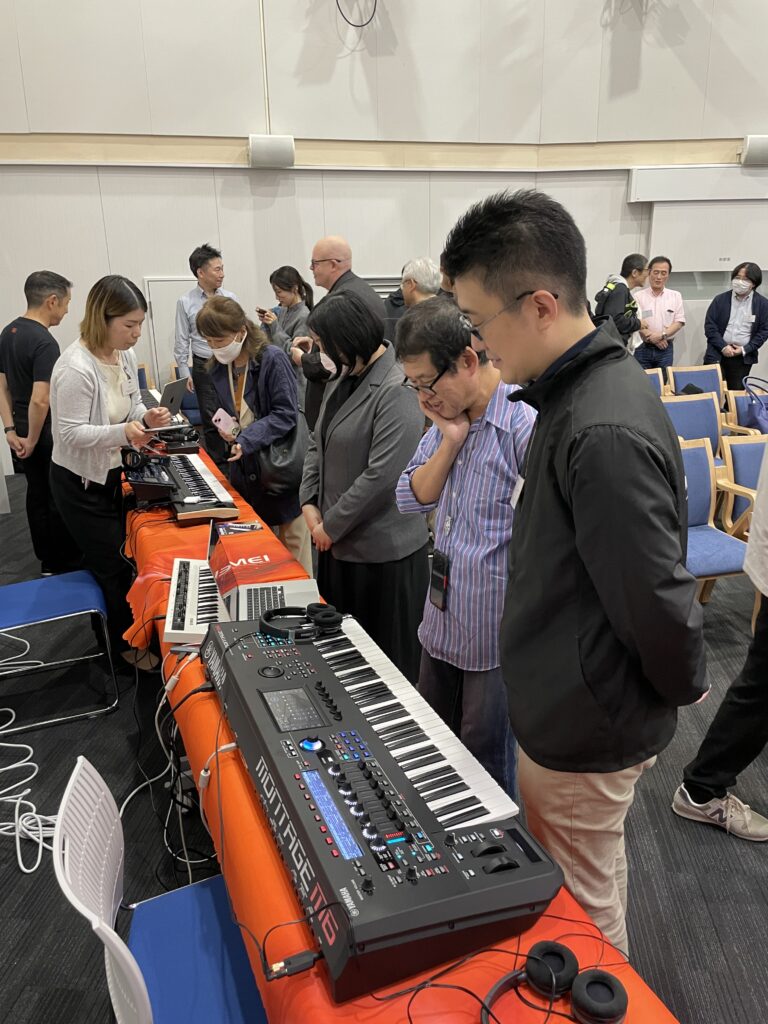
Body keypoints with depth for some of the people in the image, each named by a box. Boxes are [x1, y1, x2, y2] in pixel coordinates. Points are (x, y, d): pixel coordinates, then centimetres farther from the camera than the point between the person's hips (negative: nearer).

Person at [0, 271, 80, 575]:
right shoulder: (45, 342, -23)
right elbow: (40, 400, -29)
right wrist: (33, 440, -16)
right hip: (48, 434, -9)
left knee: (36, 493, 17)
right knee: (59, 499, 5)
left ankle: (46, 560, 30)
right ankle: (64, 565, 17)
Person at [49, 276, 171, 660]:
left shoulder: (124, 355, -3)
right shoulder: (76, 367, -29)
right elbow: (72, 434, -25)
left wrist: (146, 418, -13)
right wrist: (123, 432, -38)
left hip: (109, 473, 8)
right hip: (79, 483, -8)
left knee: (114, 556, 20)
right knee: (112, 564, 4)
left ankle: (107, 627, 41)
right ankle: (125, 644, 24)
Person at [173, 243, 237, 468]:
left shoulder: (230, 298, 4)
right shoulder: (186, 302, -1)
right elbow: (182, 342, 2)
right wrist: (185, 373, -3)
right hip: (204, 366, -1)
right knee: (211, 420, 4)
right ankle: (218, 465, 15)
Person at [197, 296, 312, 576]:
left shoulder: (272, 359, -16)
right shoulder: (219, 368, 4)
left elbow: (286, 414, -20)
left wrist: (246, 440, -27)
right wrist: (224, 428, -6)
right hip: (247, 469, 6)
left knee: (293, 542, 7)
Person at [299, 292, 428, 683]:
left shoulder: (397, 391, -19)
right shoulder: (344, 378, 9)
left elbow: (383, 475, -24)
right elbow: (319, 443, 16)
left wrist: (331, 525, -15)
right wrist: (310, 504, 3)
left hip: (382, 550, -9)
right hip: (338, 543, 9)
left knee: (386, 658, 7)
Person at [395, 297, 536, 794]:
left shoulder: (527, 426, -24)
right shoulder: (447, 415, 3)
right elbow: (412, 498, 4)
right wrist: (450, 442, -11)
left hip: (497, 634, -8)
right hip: (443, 623, 8)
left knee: (486, 764, 14)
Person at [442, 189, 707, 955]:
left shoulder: (604, 433, -30)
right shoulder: (579, 390, 2)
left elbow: (658, 598, -26)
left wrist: (683, 688, -8)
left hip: (583, 732, -9)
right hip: (564, 708, 9)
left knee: (579, 909, 17)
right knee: (589, 879, 29)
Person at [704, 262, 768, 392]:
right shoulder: (720, 300, 1)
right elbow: (709, 325, -2)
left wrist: (745, 349, -9)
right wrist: (723, 346, -12)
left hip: (743, 357, 1)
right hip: (717, 354, -1)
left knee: (736, 392, 5)